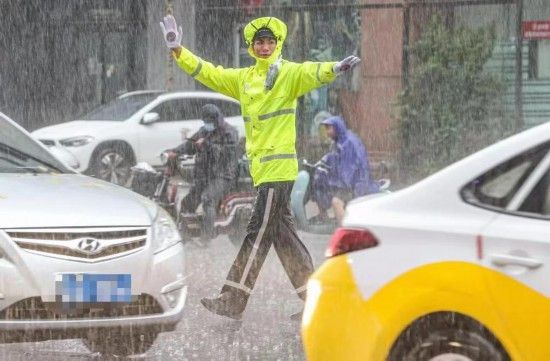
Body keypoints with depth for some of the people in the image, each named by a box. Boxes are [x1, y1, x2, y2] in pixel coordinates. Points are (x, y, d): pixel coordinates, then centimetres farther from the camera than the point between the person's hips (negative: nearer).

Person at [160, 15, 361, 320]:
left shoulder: (289, 74, -6)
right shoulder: (244, 78, 16)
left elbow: (311, 73, -25)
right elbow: (208, 73, 21)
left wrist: (333, 69, -46)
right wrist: (178, 50, 15)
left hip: (278, 165, -8)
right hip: (261, 165, 8)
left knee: (259, 232, -4)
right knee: (282, 233, 9)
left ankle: (232, 302, -2)